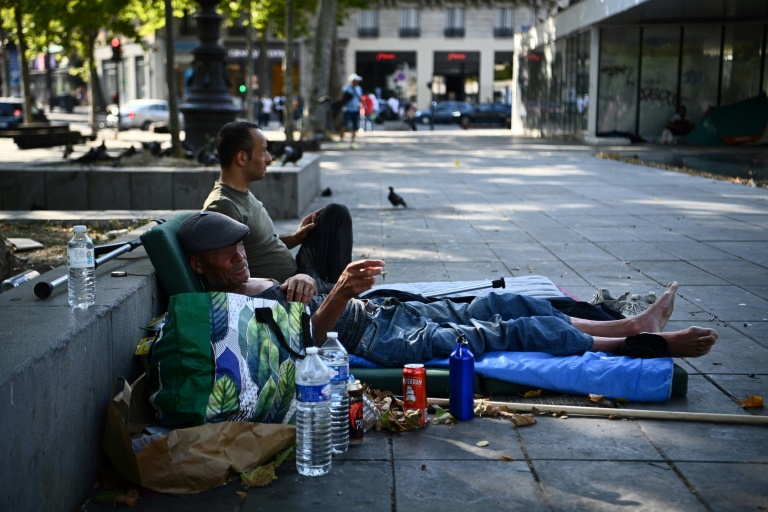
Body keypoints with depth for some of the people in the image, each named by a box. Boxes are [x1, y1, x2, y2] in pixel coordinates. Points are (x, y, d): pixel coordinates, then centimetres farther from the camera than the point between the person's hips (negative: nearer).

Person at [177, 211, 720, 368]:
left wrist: (302, 283, -7)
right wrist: (339, 295, -39)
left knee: (504, 304, 5)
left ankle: (632, 324, 13)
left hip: (386, 311, 9)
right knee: (515, 331, -11)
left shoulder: (251, 285, 17)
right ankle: (647, 345, -1)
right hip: (380, 342, -9)